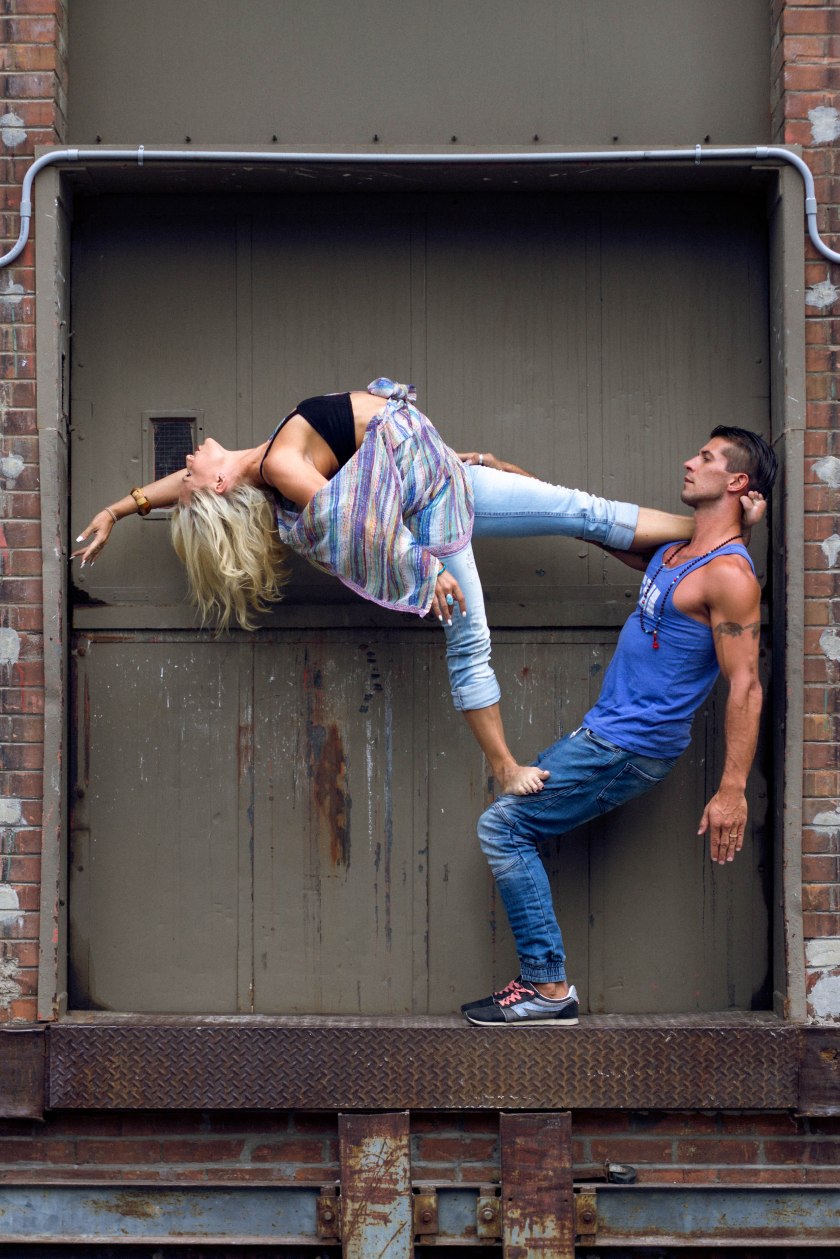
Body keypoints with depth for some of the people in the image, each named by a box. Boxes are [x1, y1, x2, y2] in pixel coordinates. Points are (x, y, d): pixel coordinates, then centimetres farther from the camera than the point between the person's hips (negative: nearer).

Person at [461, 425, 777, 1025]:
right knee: (515, 824, 16)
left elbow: (746, 687, -22)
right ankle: (544, 979, 11)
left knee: (504, 826, -8)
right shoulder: (675, 549, 12)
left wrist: (733, 789, -27)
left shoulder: (729, 575, -18)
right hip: (606, 731, 10)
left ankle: (549, 987, -5)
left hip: (629, 749, -10)